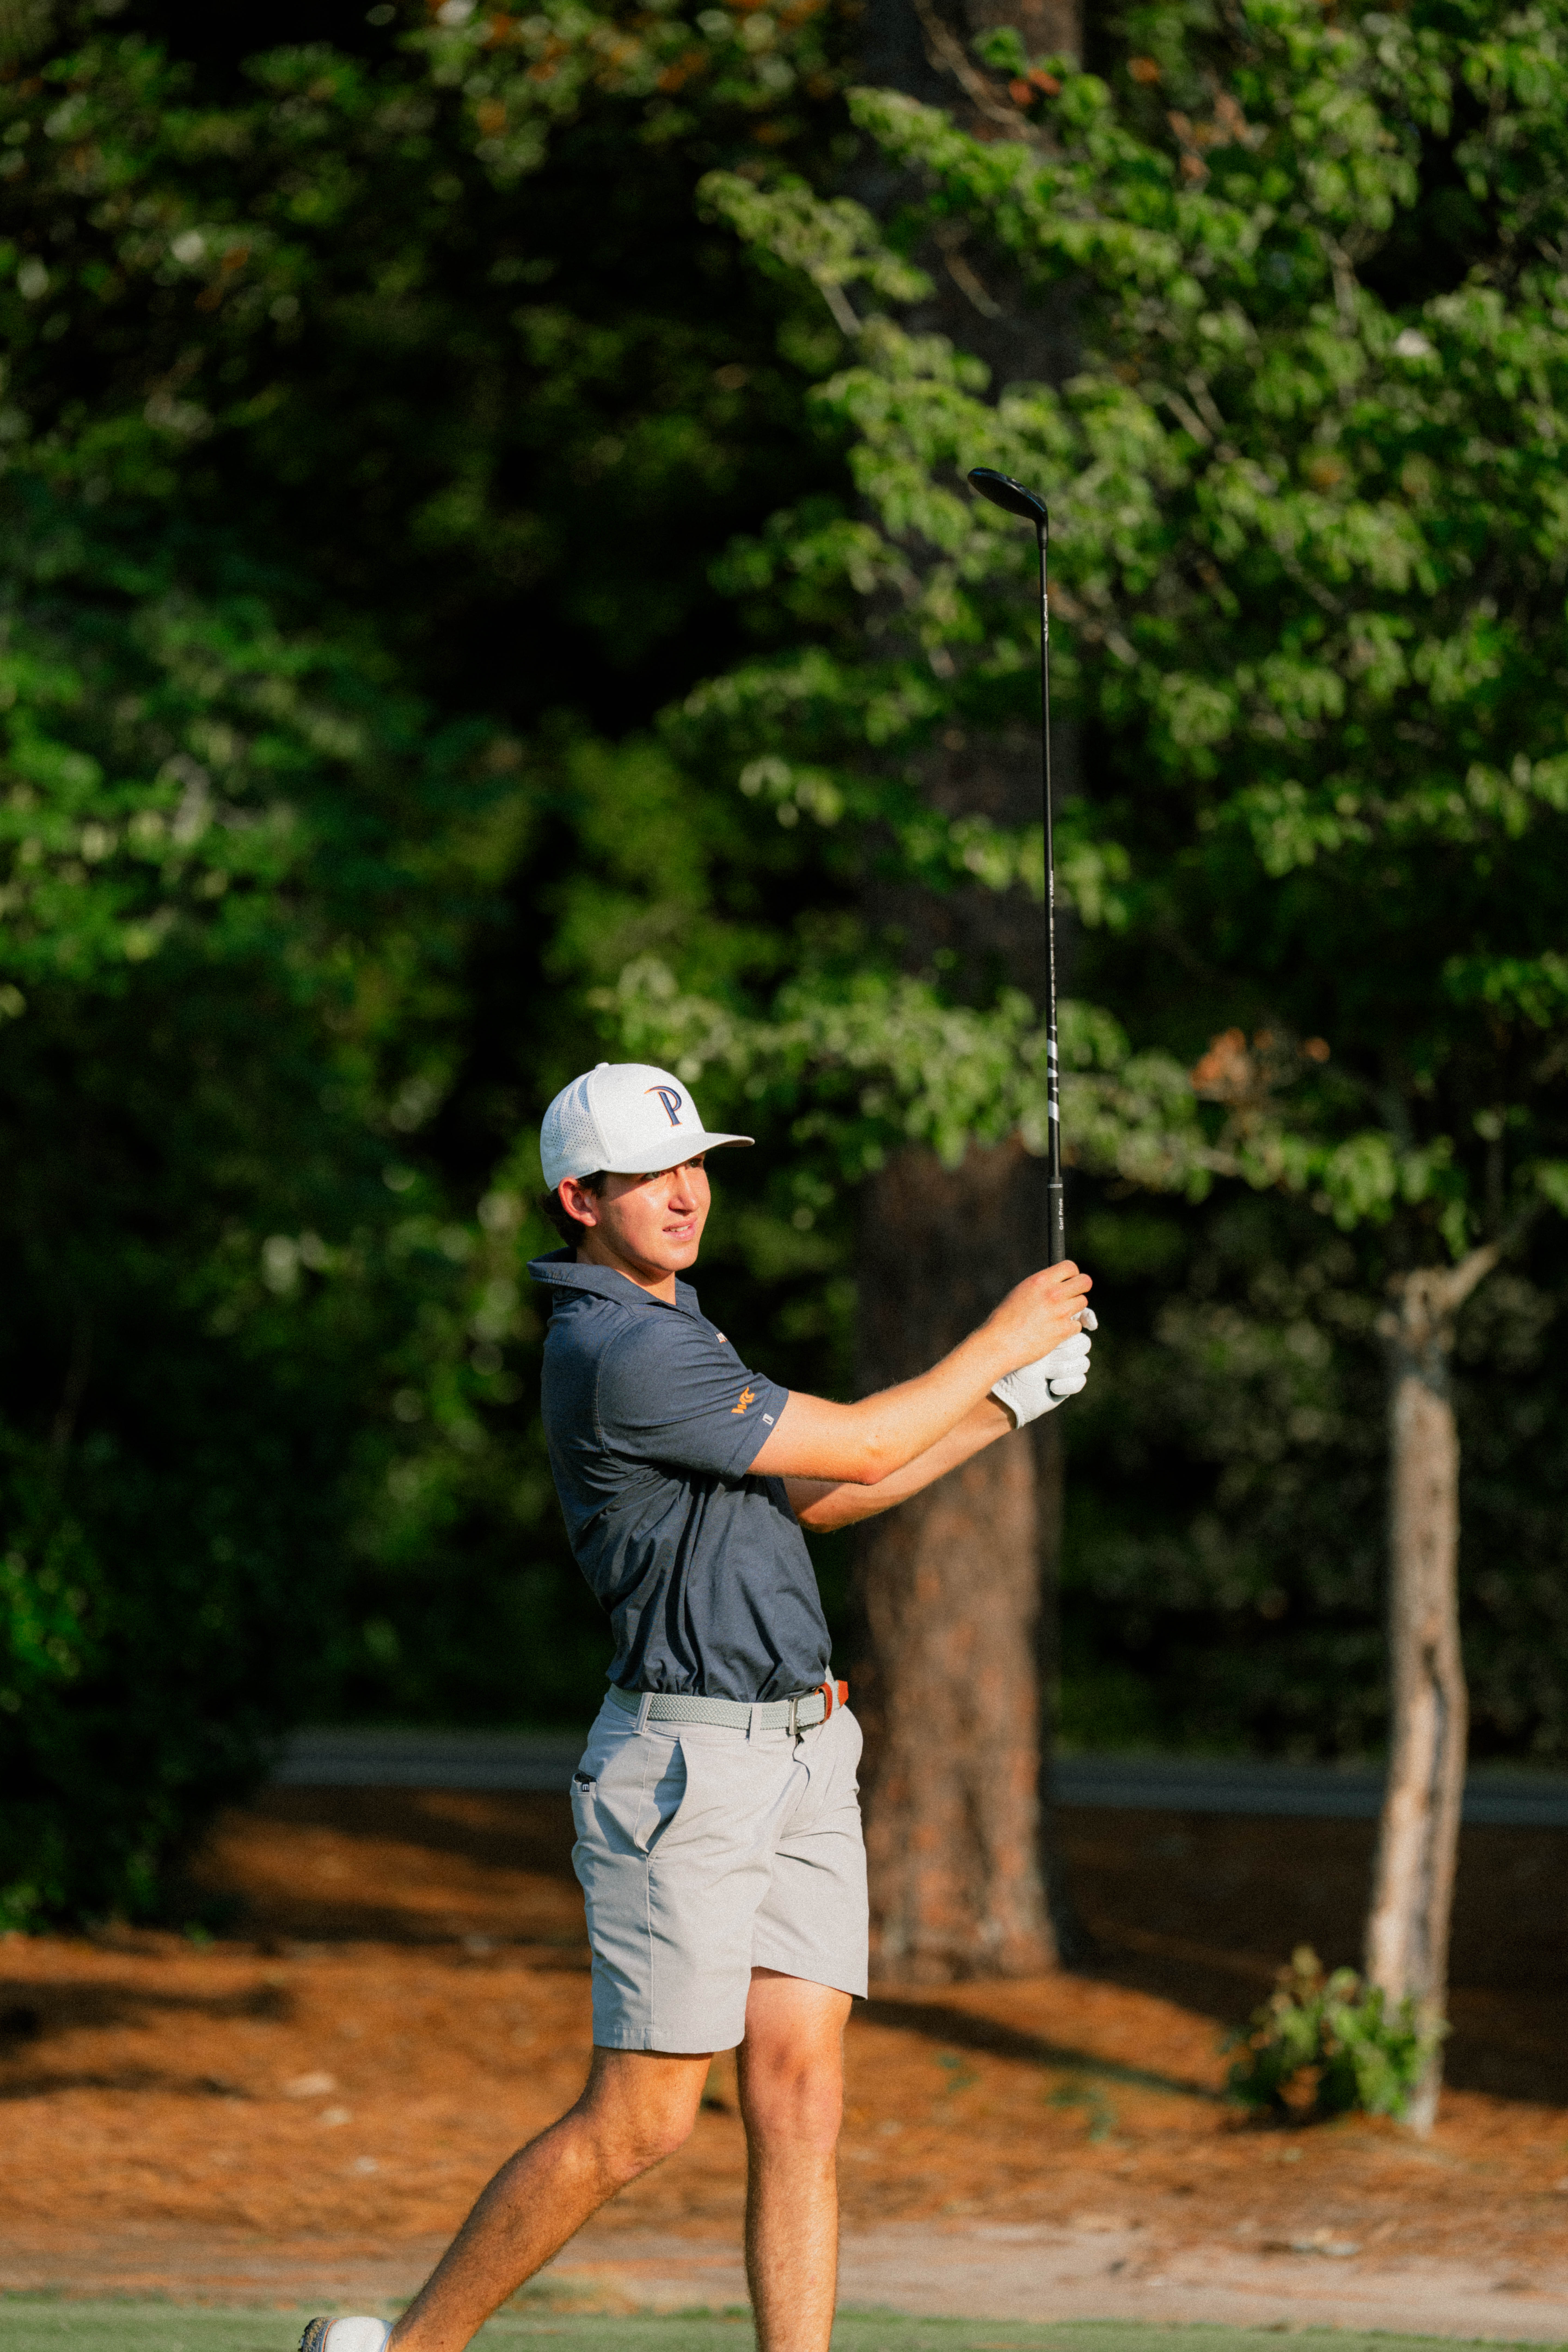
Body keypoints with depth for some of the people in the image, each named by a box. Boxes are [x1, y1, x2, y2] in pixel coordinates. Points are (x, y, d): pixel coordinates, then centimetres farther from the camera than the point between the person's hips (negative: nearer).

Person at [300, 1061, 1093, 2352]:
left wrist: (1005, 1406, 14)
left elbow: (816, 1493, 22)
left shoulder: (671, 1325, 15)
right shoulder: (617, 1352, -18)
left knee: (800, 2098, 1)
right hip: (689, 1770, -9)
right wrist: (998, 1341, -2)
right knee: (640, 2121, -4)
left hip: (802, 1755, 9)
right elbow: (858, 1449, -14)